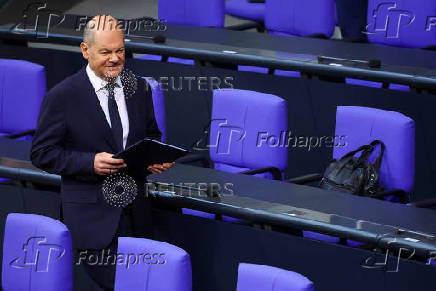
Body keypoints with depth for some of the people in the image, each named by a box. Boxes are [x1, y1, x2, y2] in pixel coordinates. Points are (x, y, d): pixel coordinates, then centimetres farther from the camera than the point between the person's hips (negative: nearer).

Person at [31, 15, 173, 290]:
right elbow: (42, 153, -7)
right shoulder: (62, 96, -8)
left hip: (136, 214, 5)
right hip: (93, 215, -5)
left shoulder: (139, 89, 6)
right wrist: (91, 163, -20)